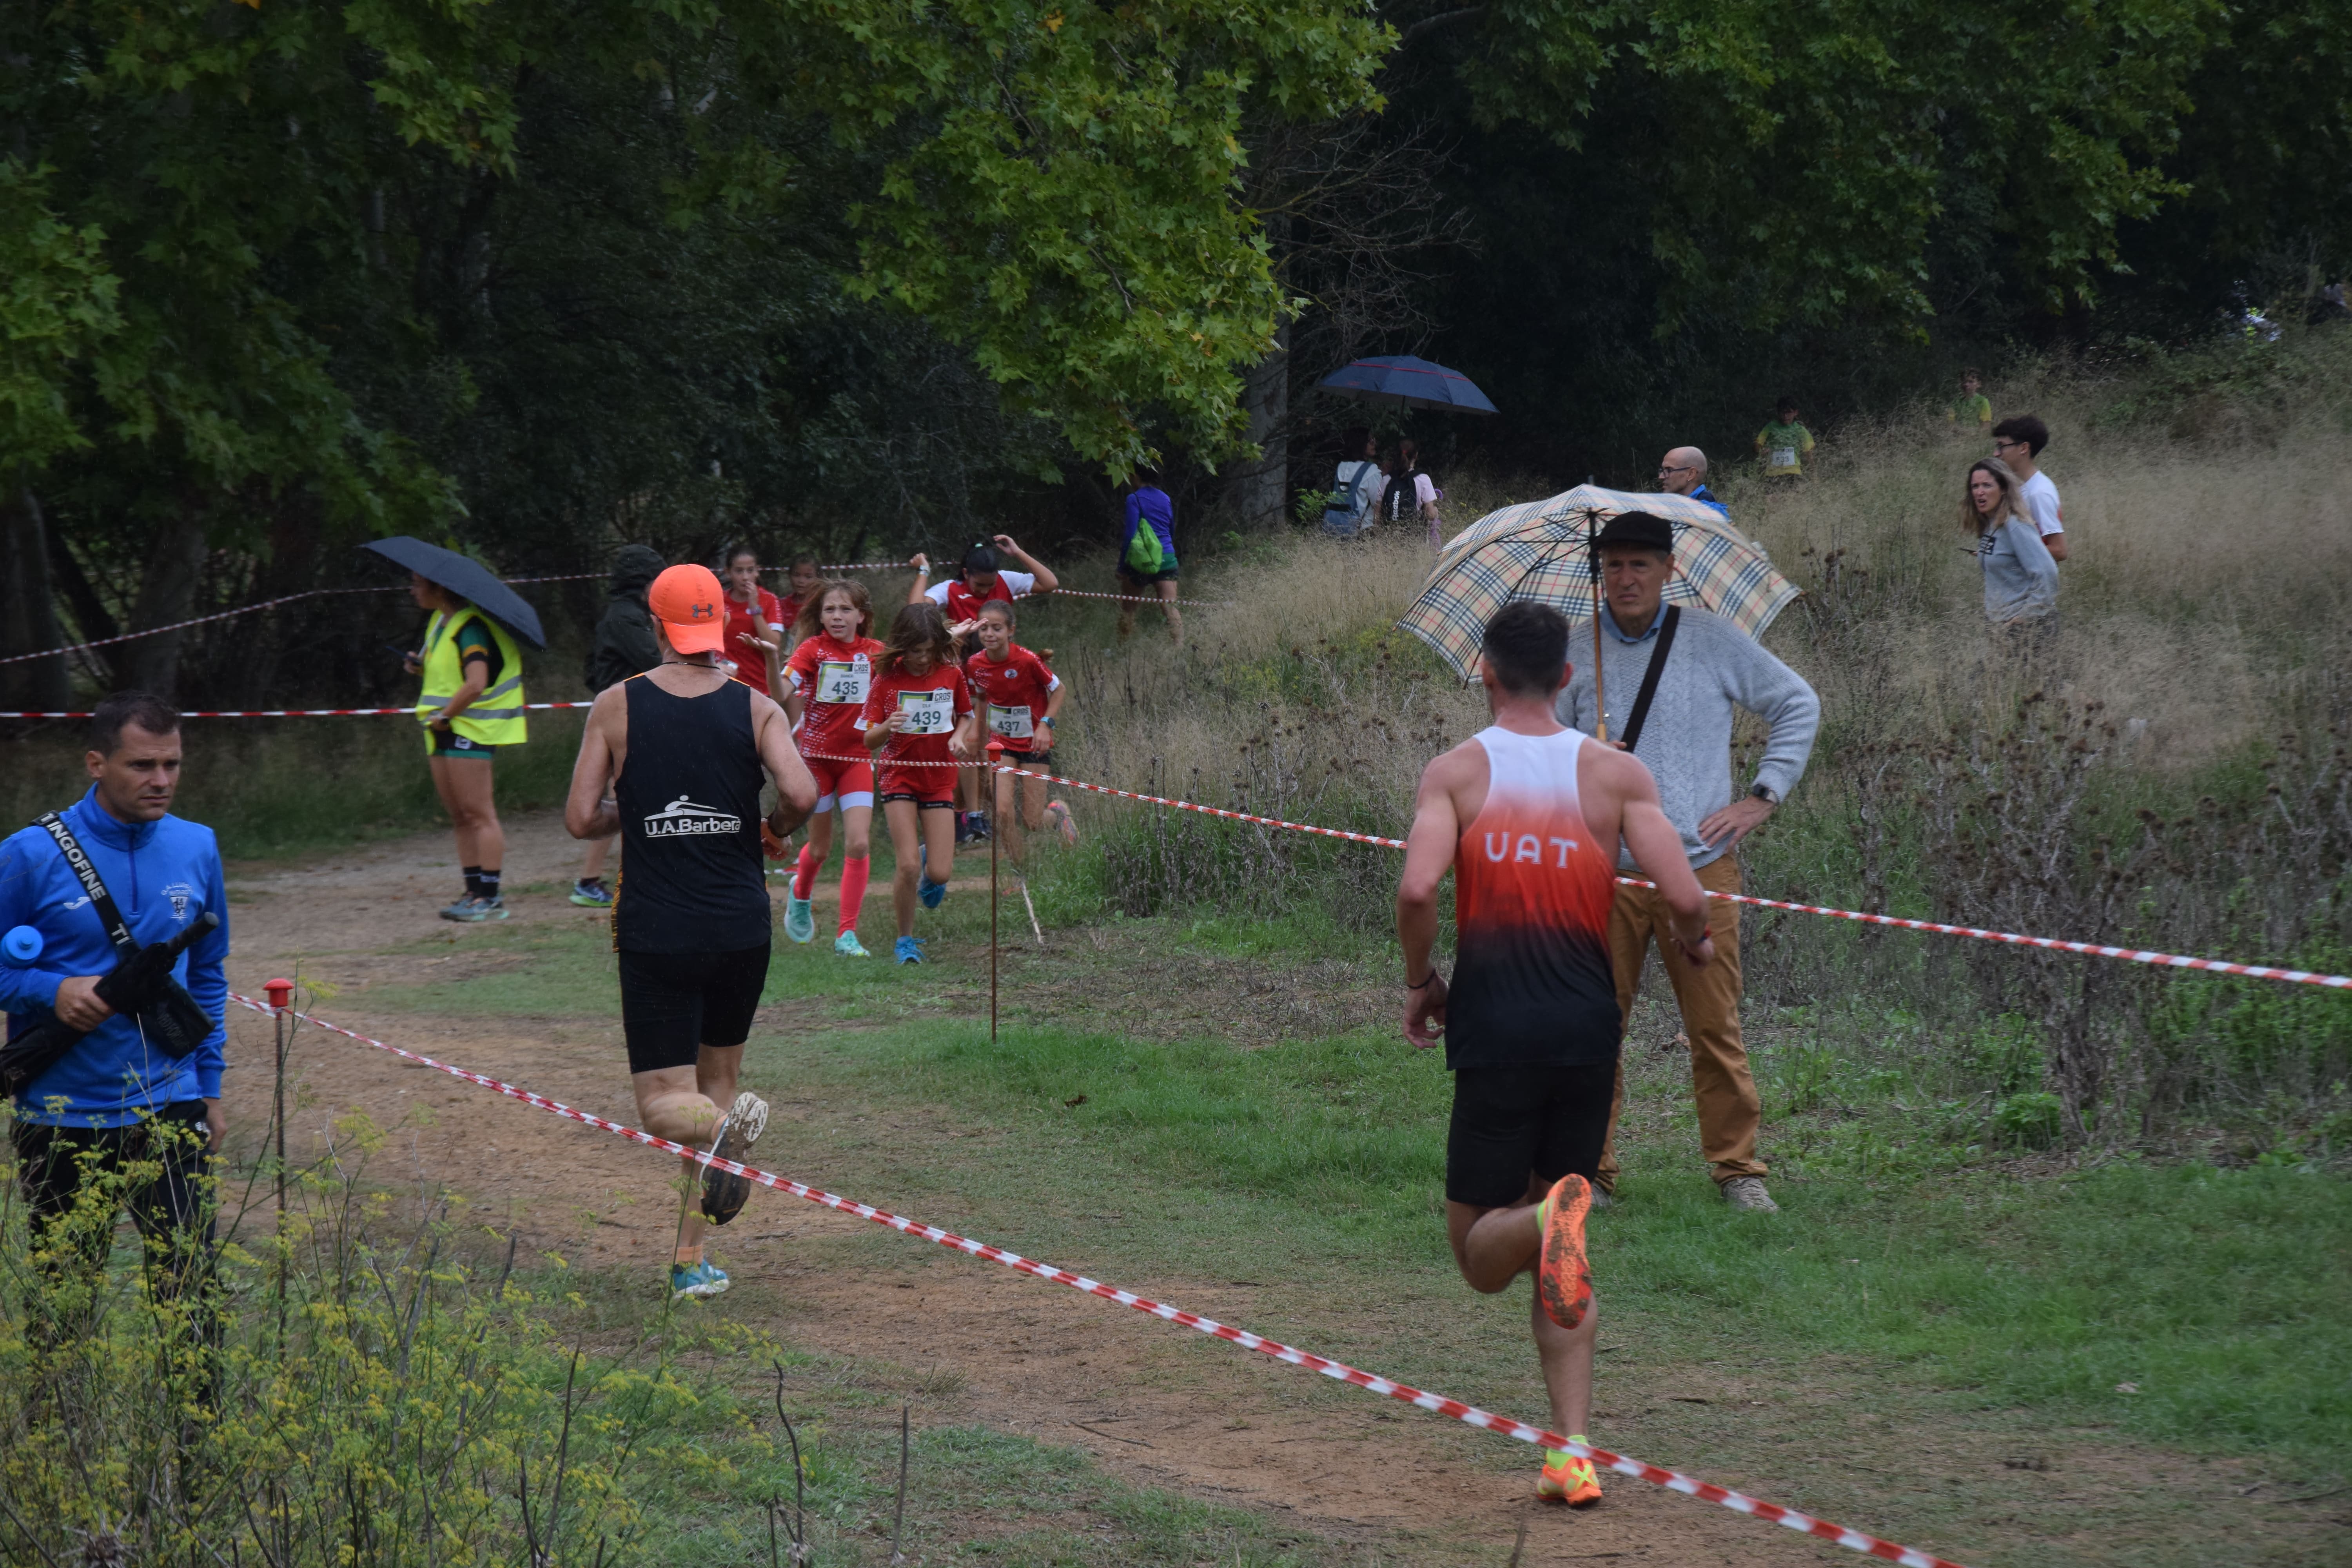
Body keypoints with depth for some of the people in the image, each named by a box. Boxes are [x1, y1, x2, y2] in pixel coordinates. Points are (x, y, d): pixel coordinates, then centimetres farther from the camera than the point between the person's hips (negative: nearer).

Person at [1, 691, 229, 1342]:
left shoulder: (196, 848, 4)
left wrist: (210, 1086, 13)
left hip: (170, 1110, 2)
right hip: (62, 1119, -2)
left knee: (190, 1290, -5)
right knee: (65, 1307, 8)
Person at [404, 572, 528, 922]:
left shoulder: (470, 627, -16)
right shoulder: (439, 623, 14)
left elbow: (476, 684, -27)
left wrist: (445, 715, -18)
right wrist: (422, 667, 7)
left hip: (468, 730, -10)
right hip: (444, 733, 10)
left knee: (479, 814, -9)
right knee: (460, 817, 10)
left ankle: (490, 898, -9)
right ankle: (474, 892, 13)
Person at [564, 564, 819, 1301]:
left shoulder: (617, 706, -3)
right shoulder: (755, 708, -2)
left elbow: (580, 819, -5)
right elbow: (801, 795, -16)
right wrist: (774, 829, 7)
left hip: (655, 931, -2)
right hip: (741, 927, 2)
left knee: (664, 1103, 2)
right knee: (716, 1079, 18)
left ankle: (724, 1125, -33)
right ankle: (690, 1259, 16)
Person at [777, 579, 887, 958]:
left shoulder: (873, 652, 0)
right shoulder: (813, 650, -10)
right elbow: (783, 689, -25)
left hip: (858, 757, 2)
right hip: (818, 754, -2)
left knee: (859, 843, -11)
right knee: (821, 847, 9)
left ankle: (847, 935, -4)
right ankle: (800, 895, 44)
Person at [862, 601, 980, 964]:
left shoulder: (951, 675, -3)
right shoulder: (887, 679, -8)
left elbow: (965, 715, 14)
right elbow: (869, 741, -8)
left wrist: (960, 735, -8)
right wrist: (887, 726, -30)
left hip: (939, 780, 2)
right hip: (899, 777, -2)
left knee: (940, 874, -4)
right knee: (908, 866, -14)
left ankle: (930, 864, 36)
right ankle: (906, 940, 7)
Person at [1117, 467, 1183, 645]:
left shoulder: (1135, 499, -4)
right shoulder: (1166, 499, 13)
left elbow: (1130, 534, -8)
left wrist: (1122, 567, -6)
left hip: (1141, 561, -4)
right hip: (1167, 557, 4)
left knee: (1127, 607, 8)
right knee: (1170, 606, -6)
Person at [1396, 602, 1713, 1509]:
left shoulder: (1456, 772, -1)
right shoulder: (1616, 775, 3)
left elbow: (1417, 890, -17)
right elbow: (1683, 897, -7)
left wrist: (1419, 981, 1)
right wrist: (1692, 944, 17)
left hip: (1495, 1026, -2)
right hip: (1585, 1024, 2)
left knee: (1481, 1253, 7)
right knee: (1559, 1261, 16)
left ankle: (1550, 1221, -29)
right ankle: (1572, 1452, 6)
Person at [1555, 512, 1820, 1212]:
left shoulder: (1712, 641, 4)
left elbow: (1798, 704, 14)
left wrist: (1763, 796, 5)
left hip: (1700, 864, -1)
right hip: (1605, 867, 1)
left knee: (1716, 1027, -1)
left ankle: (1738, 1169, 8)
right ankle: (1589, 1168, 9)